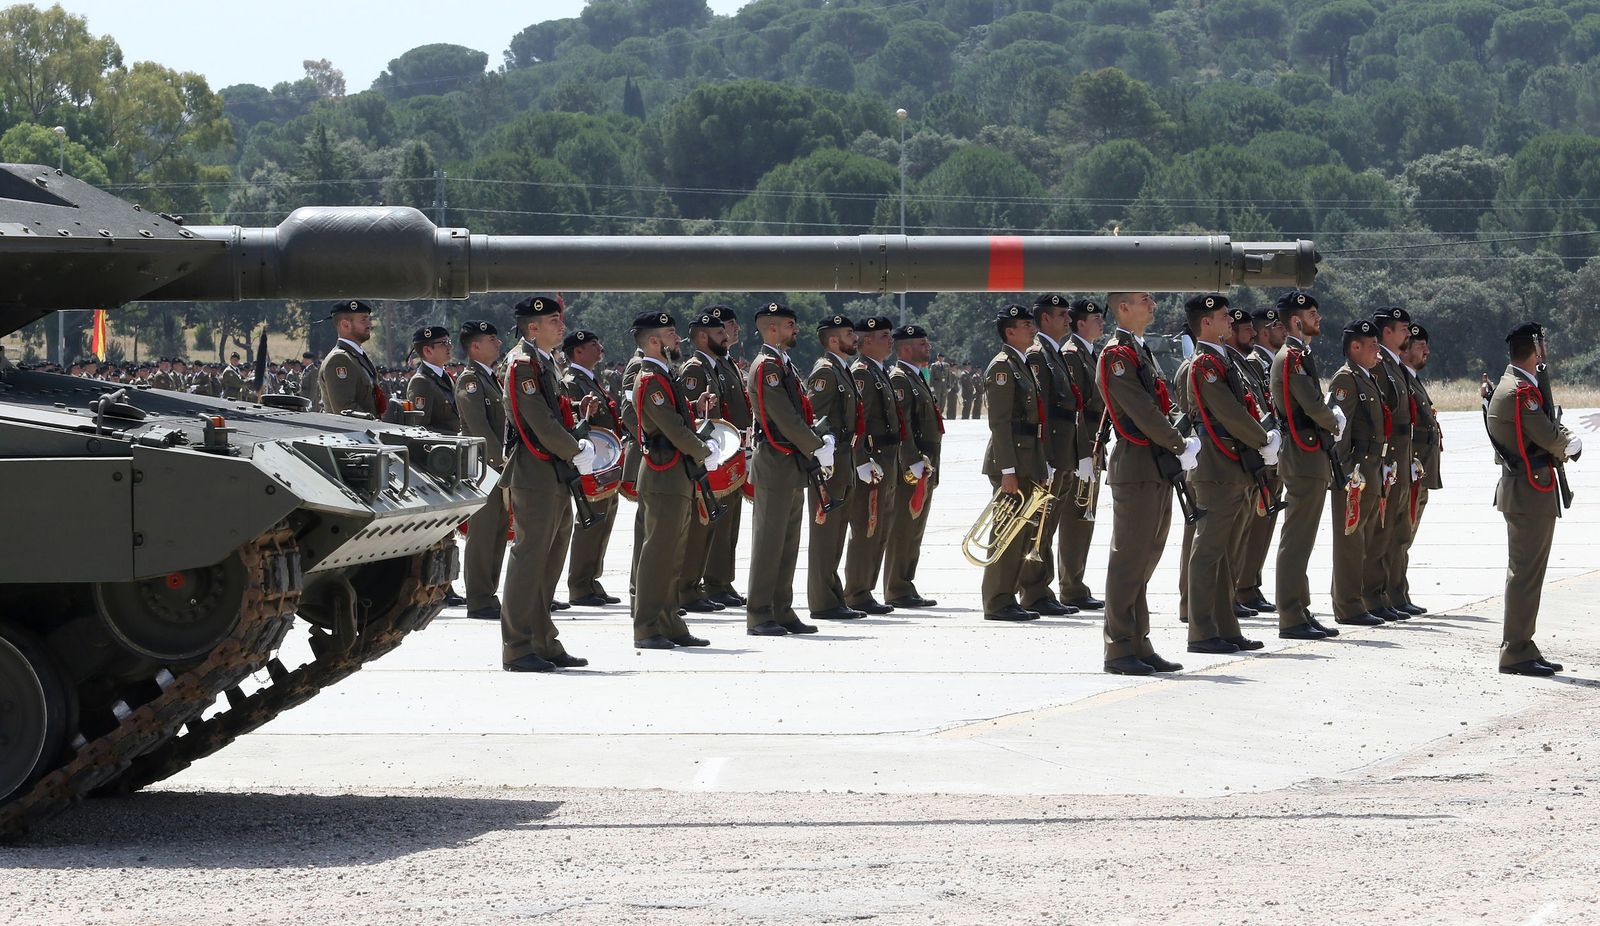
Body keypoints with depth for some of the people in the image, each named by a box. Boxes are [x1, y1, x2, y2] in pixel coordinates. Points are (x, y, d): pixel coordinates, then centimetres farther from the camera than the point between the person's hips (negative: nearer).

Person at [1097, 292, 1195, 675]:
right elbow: (1141, 412, -18)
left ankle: (1139, 646, 17)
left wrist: (1181, 442, 3)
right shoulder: (1117, 355, -12)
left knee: (1145, 558, 12)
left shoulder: (1142, 352, 18)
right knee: (1129, 559, -7)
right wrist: (1181, 446, -10)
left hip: (1158, 469, 10)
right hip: (1136, 468, -10)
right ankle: (1119, 651, -4)